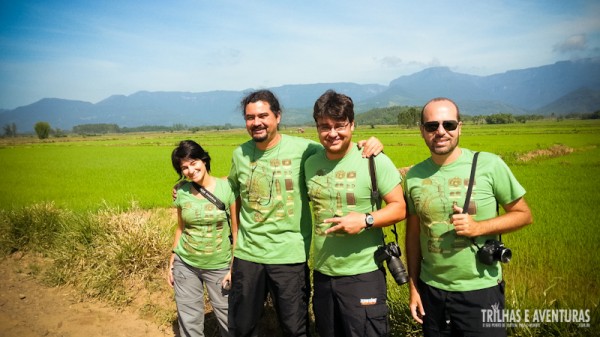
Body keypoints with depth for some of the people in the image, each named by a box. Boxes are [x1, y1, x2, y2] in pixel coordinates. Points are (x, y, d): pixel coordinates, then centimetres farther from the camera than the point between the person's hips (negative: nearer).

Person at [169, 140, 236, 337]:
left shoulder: (227, 188, -13)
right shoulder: (181, 192, -4)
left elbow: (237, 230, -8)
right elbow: (181, 228, 8)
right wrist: (172, 262, 10)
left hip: (219, 266, -2)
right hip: (185, 264, 3)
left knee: (227, 318, 7)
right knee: (188, 320, 11)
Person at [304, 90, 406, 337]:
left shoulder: (374, 161, -12)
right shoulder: (310, 163, 2)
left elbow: (399, 208, -9)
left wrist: (365, 220, -24)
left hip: (363, 274, -5)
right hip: (322, 273, 5)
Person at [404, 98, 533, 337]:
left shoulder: (489, 165, -10)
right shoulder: (414, 176, -2)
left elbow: (523, 215, -2)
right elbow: (413, 234, 5)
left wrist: (478, 228, -18)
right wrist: (413, 287, 6)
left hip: (481, 291, -2)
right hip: (432, 291, 3)